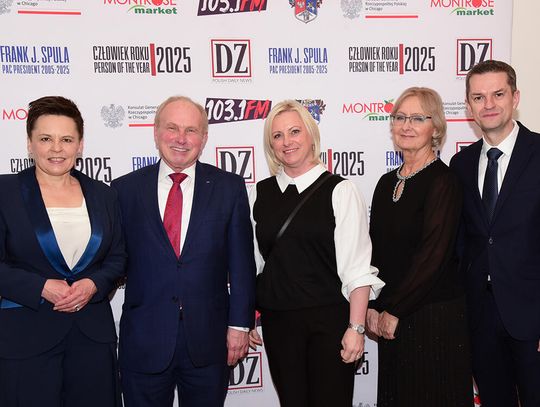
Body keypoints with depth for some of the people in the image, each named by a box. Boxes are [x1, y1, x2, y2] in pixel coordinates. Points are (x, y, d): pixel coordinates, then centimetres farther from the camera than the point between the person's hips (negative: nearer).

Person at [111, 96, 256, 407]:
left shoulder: (229, 187, 0)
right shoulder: (125, 189, 1)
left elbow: (241, 262, 0)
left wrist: (240, 324, -2)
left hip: (209, 339, 0)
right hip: (144, 342, 0)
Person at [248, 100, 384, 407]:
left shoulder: (340, 191, -7)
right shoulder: (259, 194, 5)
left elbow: (357, 268, -10)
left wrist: (356, 328, -13)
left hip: (329, 319, -3)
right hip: (277, 321, 4)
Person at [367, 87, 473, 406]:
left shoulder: (443, 180, -12)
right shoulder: (387, 182, 9)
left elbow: (434, 255, -18)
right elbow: (377, 251, 9)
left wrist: (394, 310, -13)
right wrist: (374, 307, 1)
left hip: (435, 317, -6)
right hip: (391, 319, 6)